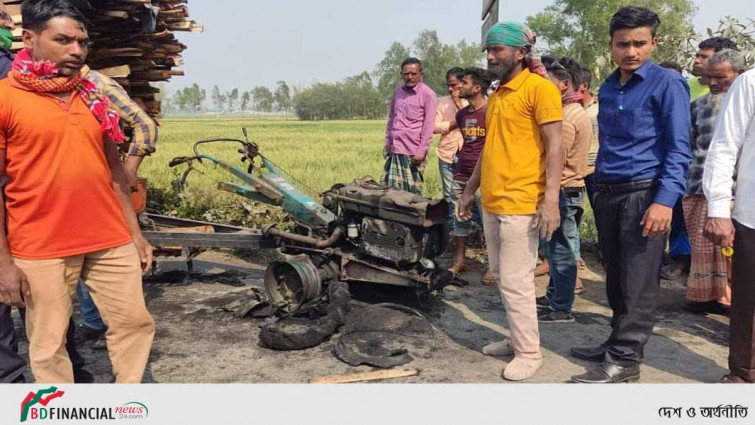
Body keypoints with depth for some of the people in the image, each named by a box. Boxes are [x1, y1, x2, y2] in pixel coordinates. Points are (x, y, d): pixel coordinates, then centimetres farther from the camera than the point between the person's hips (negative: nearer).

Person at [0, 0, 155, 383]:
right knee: (48, 344, 7)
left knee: (135, 323, 10)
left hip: (111, 241, 5)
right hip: (40, 249, -4)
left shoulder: (93, 97, 10)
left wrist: (135, 233, 13)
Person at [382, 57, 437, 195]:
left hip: (413, 151, -6)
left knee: (413, 192, 0)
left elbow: (428, 126, -8)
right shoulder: (398, 92, 15)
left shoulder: (427, 94, -4)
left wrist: (422, 151, -13)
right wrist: (387, 144, 16)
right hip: (394, 149, 6)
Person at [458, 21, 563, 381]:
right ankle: (518, 340, 28)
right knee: (502, 278, 14)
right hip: (491, 204, 8)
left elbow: (555, 146, -13)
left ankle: (529, 353, 12)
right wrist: (469, 191, 23)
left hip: (520, 205, -8)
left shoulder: (539, 87, -8)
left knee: (516, 282, -3)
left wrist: (551, 200, -20)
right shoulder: (496, 96, 16)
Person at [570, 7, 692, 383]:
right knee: (615, 278, 15)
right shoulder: (608, 88, 13)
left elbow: (678, 149, -11)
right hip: (607, 194, 7)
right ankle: (619, 342, 29)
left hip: (643, 194, -7)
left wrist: (665, 200, -21)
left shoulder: (667, 84, -6)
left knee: (637, 283, 0)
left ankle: (625, 359, 8)